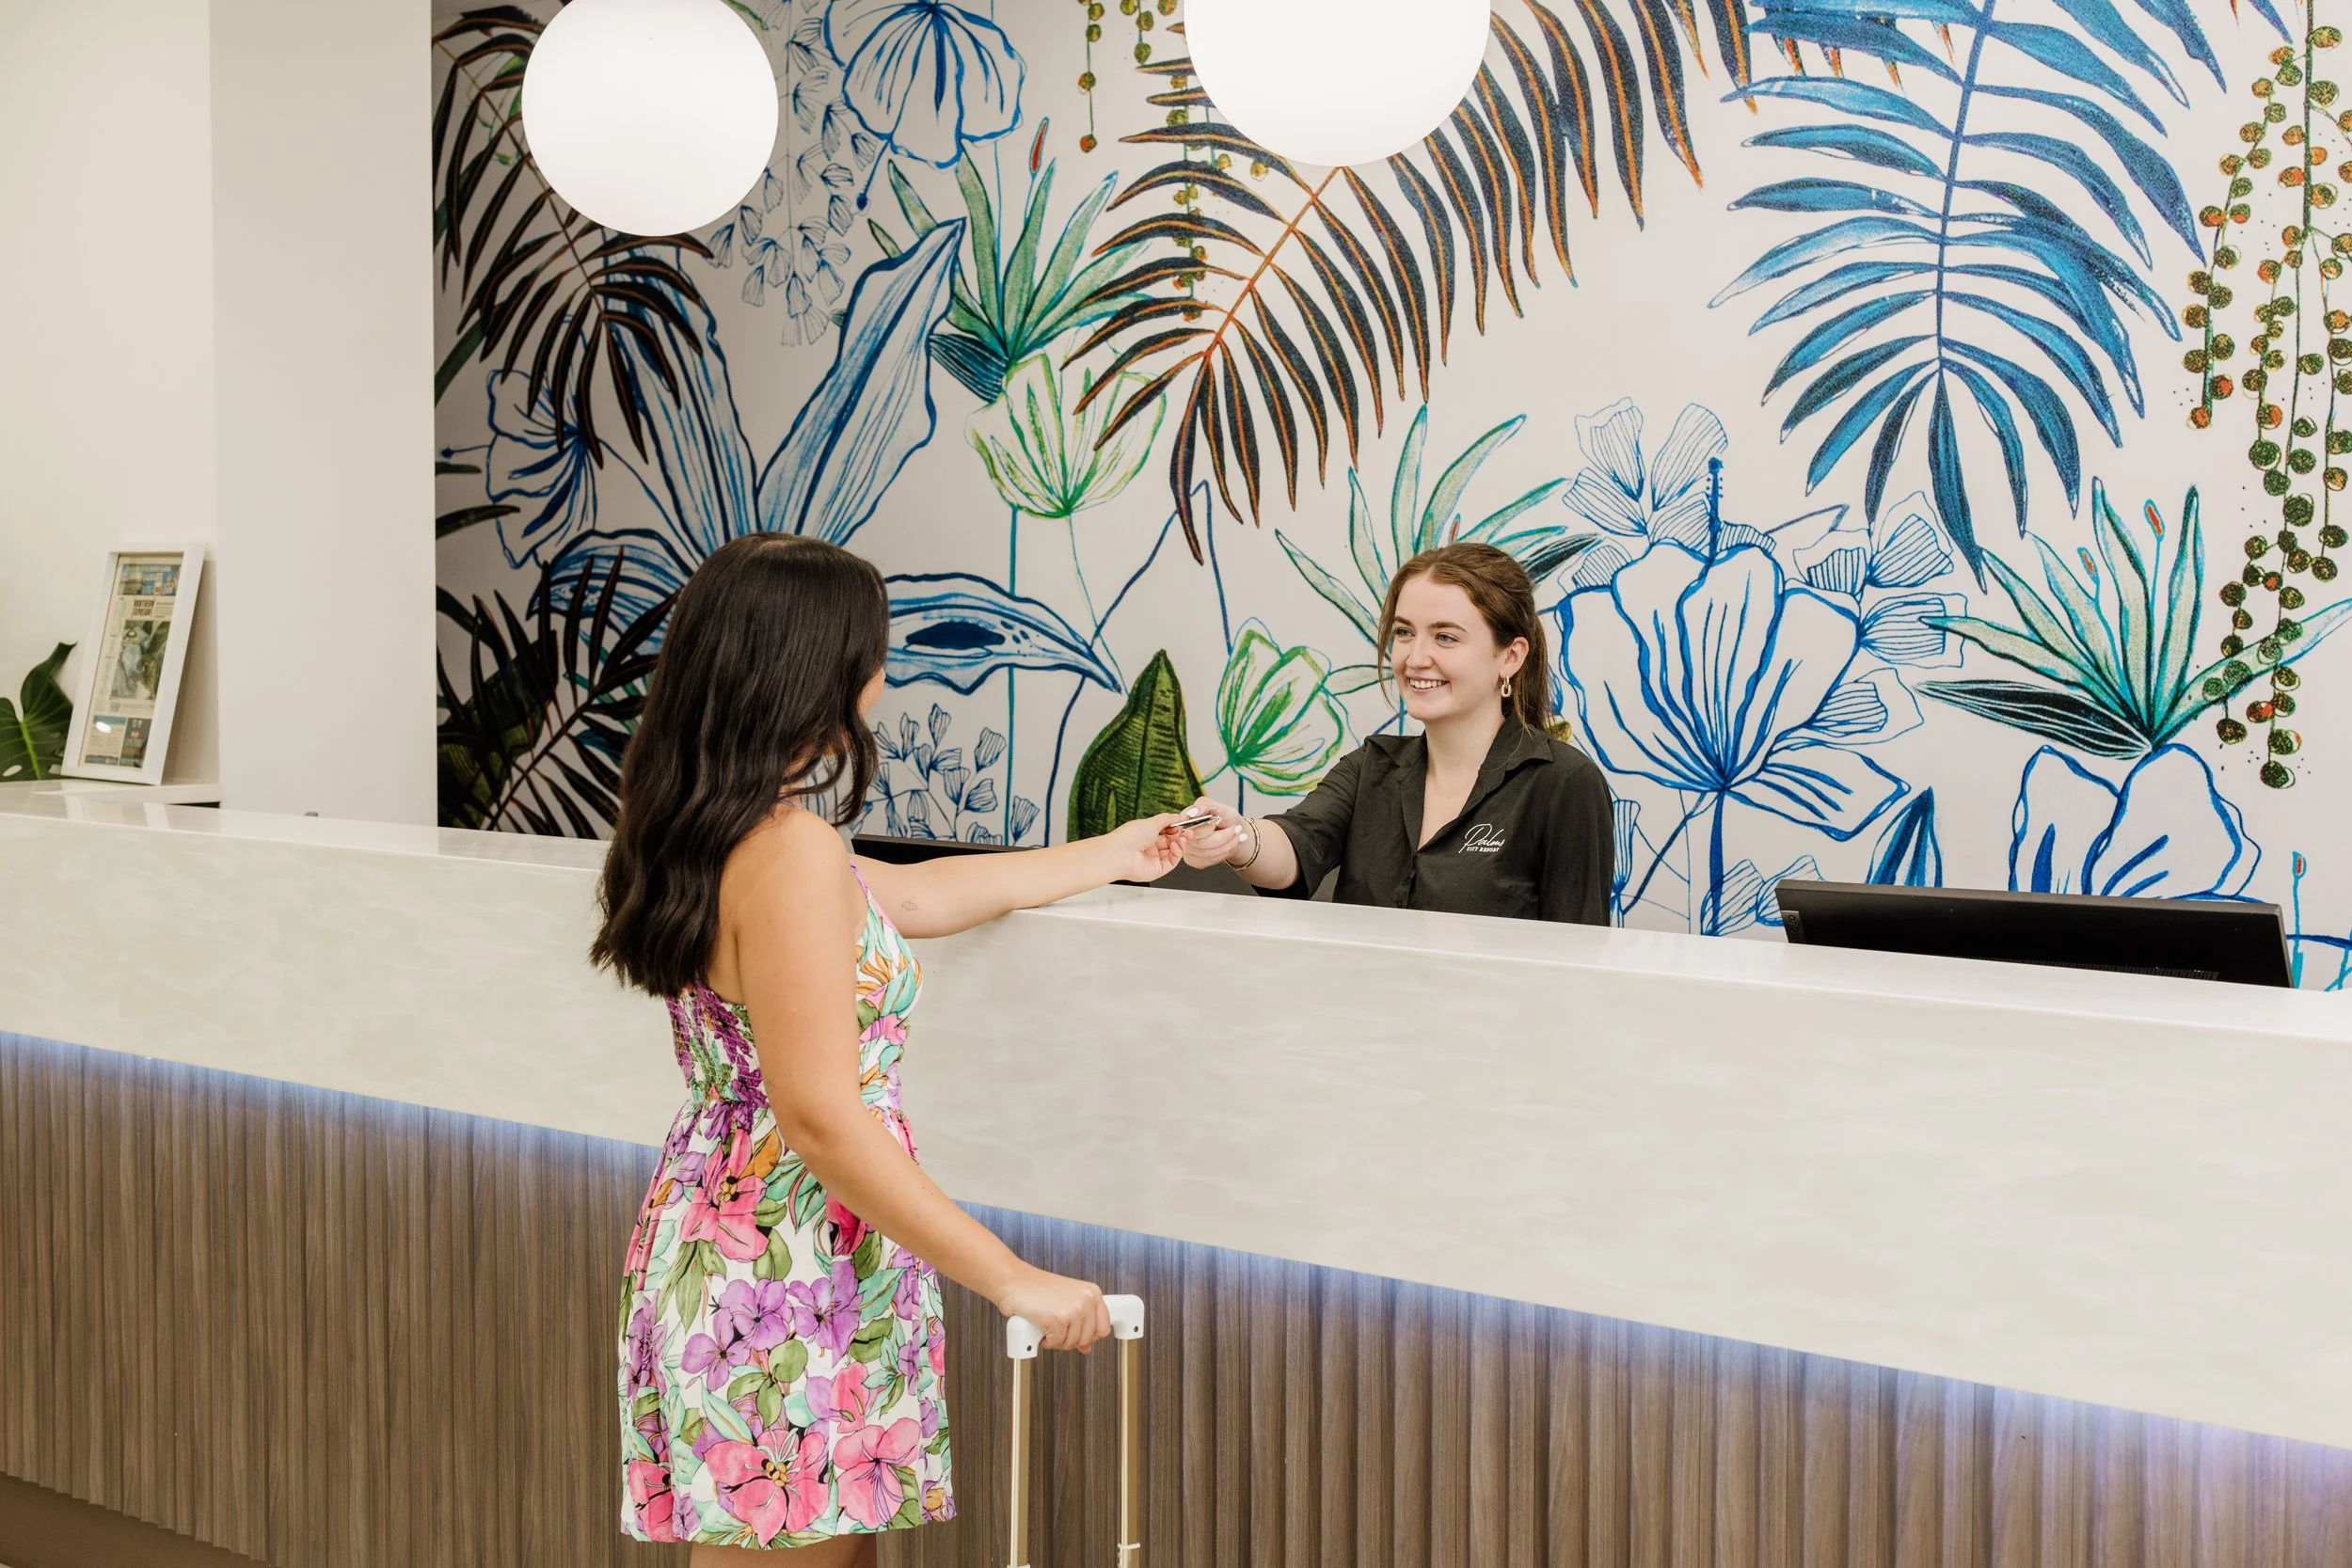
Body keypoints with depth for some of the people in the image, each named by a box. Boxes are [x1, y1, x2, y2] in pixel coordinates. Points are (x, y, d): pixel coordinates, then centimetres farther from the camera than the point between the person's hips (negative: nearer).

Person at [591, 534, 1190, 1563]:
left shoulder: (704, 826, 8)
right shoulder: (790, 851, -21)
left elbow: (913, 897, 22)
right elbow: (822, 1118, -25)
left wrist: (1115, 855, 32)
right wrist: (1015, 1280, -20)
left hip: (714, 1231, 10)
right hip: (789, 1271, -10)